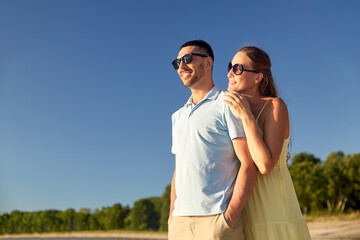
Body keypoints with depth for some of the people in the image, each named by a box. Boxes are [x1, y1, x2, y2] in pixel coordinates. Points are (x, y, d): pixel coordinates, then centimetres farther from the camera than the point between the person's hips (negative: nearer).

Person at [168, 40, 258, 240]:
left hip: (216, 218, -6)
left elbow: (249, 165, -8)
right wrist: (172, 218, 13)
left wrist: (230, 217, -14)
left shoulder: (227, 105, 0)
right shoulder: (178, 116, 20)